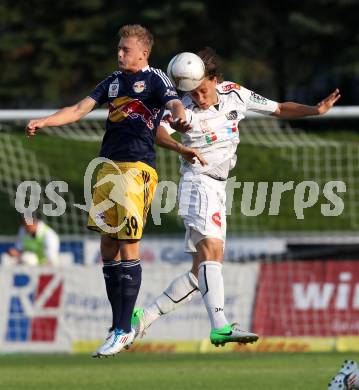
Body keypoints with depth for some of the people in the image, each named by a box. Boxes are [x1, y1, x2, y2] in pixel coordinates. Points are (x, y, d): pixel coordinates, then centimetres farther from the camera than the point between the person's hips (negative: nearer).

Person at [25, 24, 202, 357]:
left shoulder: (155, 79, -3)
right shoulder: (114, 80, 18)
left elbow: (174, 104, -21)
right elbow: (80, 109, 16)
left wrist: (180, 118, -45)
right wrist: (43, 122, 2)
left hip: (138, 167, -7)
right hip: (109, 164, 7)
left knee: (128, 246, -11)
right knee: (108, 246, 6)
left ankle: (123, 331, -11)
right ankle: (118, 327, 13)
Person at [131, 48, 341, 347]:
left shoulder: (235, 95, 4)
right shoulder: (187, 109, -13)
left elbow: (279, 109, 12)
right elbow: (157, 129, -31)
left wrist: (315, 110, -1)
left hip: (218, 189, 7)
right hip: (198, 183, -7)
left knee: (201, 272, 7)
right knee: (212, 250, -26)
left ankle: (144, 317, 15)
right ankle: (220, 327, -40)